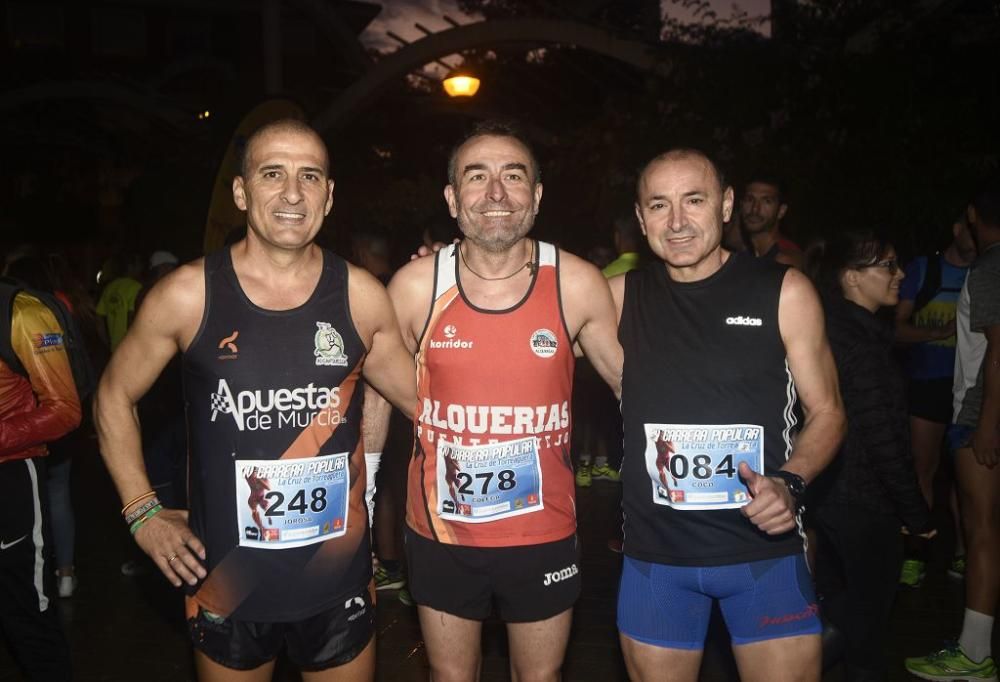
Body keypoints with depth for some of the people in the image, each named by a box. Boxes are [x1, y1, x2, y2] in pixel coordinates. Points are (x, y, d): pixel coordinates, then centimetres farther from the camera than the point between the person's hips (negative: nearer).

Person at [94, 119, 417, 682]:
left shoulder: (361, 295, -6)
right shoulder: (188, 294, -9)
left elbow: (424, 401, 5)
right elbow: (115, 398, 5)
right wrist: (142, 511, 0)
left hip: (339, 579, 1)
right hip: (225, 580, 0)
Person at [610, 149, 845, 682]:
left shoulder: (784, 292, -4)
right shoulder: (620, 296, 1)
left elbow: (826, 411, 2)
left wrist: (790, 483, -16)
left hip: (764, 546, -1)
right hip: (655, 556, 2)